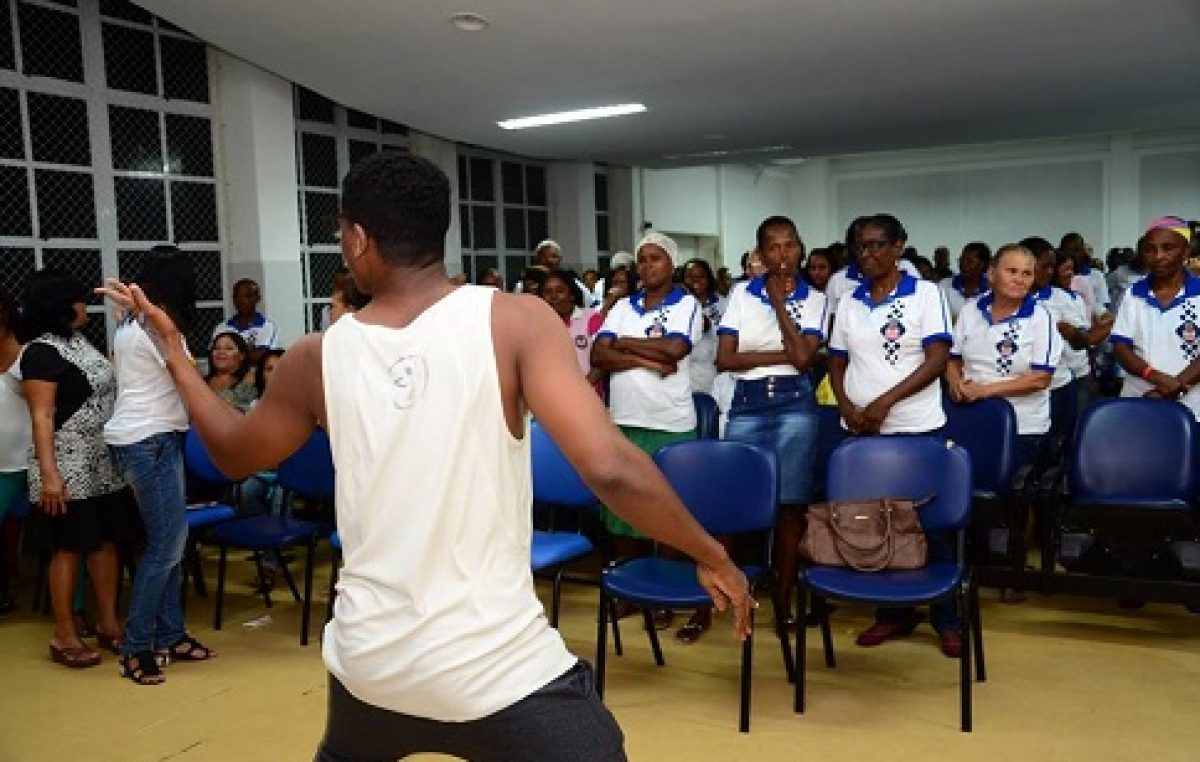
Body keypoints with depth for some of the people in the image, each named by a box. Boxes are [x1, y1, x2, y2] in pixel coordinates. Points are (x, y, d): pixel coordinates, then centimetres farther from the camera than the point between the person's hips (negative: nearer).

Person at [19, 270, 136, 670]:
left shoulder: (80, 342, 13)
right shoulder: (41, 351, -11)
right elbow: (41, 417, -17)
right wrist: (49, 474, -20)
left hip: (103, 464, 8)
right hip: (69, 468, -8)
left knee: (107, 539, 10)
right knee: (69, 547, 0)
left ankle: (108, 622, 21)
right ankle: (64, 637, 12)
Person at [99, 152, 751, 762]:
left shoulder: (316, 359, -2)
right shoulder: (515, 321, -14)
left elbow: (236, 454, 16)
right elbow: (610, 469, -21)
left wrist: (172, 351, 30)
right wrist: (712, 556, -6)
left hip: (369, 659, 5)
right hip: (502, 667, -4)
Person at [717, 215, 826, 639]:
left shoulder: (814, 300, 5)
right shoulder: (741, 294, 6)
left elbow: (804, 359, -9)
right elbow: (725, 358, -3)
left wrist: (780, 303, -5)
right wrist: (783, 354, -7)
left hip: (794, 403, 0)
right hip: (747, 404, 0)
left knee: (790, 504, 2)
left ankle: (784, 600, 14)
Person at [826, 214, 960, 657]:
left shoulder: (925, 293, -2)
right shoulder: (849, 303, 10)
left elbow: (937, 359, -9)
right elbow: (837, 363, 13)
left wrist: (884, 402, -16)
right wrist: (847, 408, -6)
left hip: (917, 427, -4)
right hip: (861, 430, 4)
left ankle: (946, 618, 15)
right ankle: (894, 612, 20)